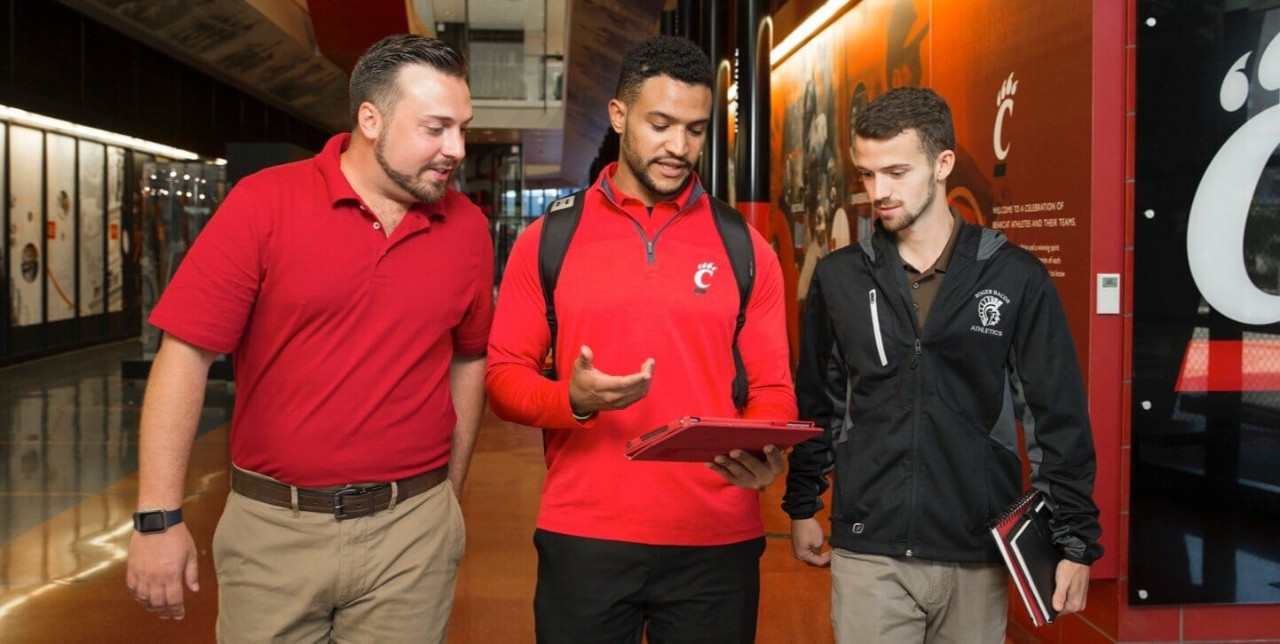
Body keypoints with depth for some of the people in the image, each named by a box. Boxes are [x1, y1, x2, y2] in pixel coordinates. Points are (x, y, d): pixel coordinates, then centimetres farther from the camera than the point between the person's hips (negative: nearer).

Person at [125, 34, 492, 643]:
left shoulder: (466, 227, 1)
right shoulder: (263, 204, -8)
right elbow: (186, 354, -9)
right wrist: (158, 517, -12)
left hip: (411, 530, 2)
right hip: (272, 525, -2)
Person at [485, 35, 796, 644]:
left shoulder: (746, 250, 4)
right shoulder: (548, 240, 2)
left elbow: (772, 389, 4)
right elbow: (503, 373, 3)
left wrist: (762, 452, -18)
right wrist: (572, 399, -17)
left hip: (718, 542, 1)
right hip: (582, 538, 0)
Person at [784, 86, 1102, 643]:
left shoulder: (1016, 278, -3)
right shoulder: (839, 277, 2)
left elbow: (1059, 419, -1)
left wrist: (1075, 541, -2)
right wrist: (803, 507, 13)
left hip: (978, 556, 0)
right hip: (867, 554, 0)